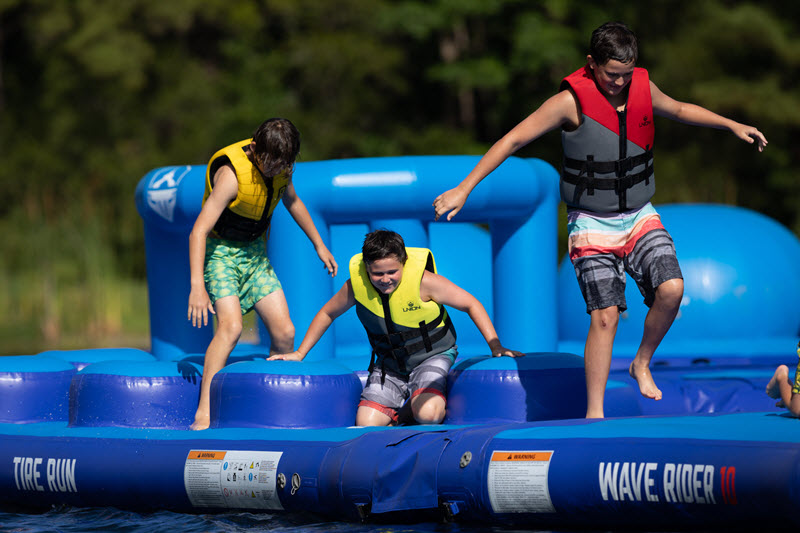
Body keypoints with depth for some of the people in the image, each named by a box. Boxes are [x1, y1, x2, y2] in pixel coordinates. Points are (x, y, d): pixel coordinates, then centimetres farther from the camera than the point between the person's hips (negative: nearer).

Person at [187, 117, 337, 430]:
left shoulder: (280, 167, -7)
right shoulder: (231, 173, -29)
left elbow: (292, 201, 16)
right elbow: (199, 230, -32)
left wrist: (318, 244, 23)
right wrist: (197, 286, -40)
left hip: (255, 252, 7)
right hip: (221, 253, -7)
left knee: (284, 333, -1)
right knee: (230, 326, -26)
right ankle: (203, 413, -28)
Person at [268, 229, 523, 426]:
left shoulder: (423, 281, -24)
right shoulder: (356, 284, -14)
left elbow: (471, 305, -14)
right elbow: (327, 314, 5)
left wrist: (496, 347, -18)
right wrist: (299, 354, 7)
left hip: (432, 356, -4)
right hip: (389, 364, 4)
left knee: (427, 414, -31)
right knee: (367, 424, -13)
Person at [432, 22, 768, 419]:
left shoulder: (643, 87, -2)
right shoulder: (572, 100, -17)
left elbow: (678, 110, 22)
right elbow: (513, 140, -13)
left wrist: (732, 125, 19)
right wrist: (464, 189, -15)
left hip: (640, 218, 4)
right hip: (593, 225, -4)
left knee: (671, 288, -18)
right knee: (605, 316, -13)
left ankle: (642, 364, 7)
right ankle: (594, 414, -4)